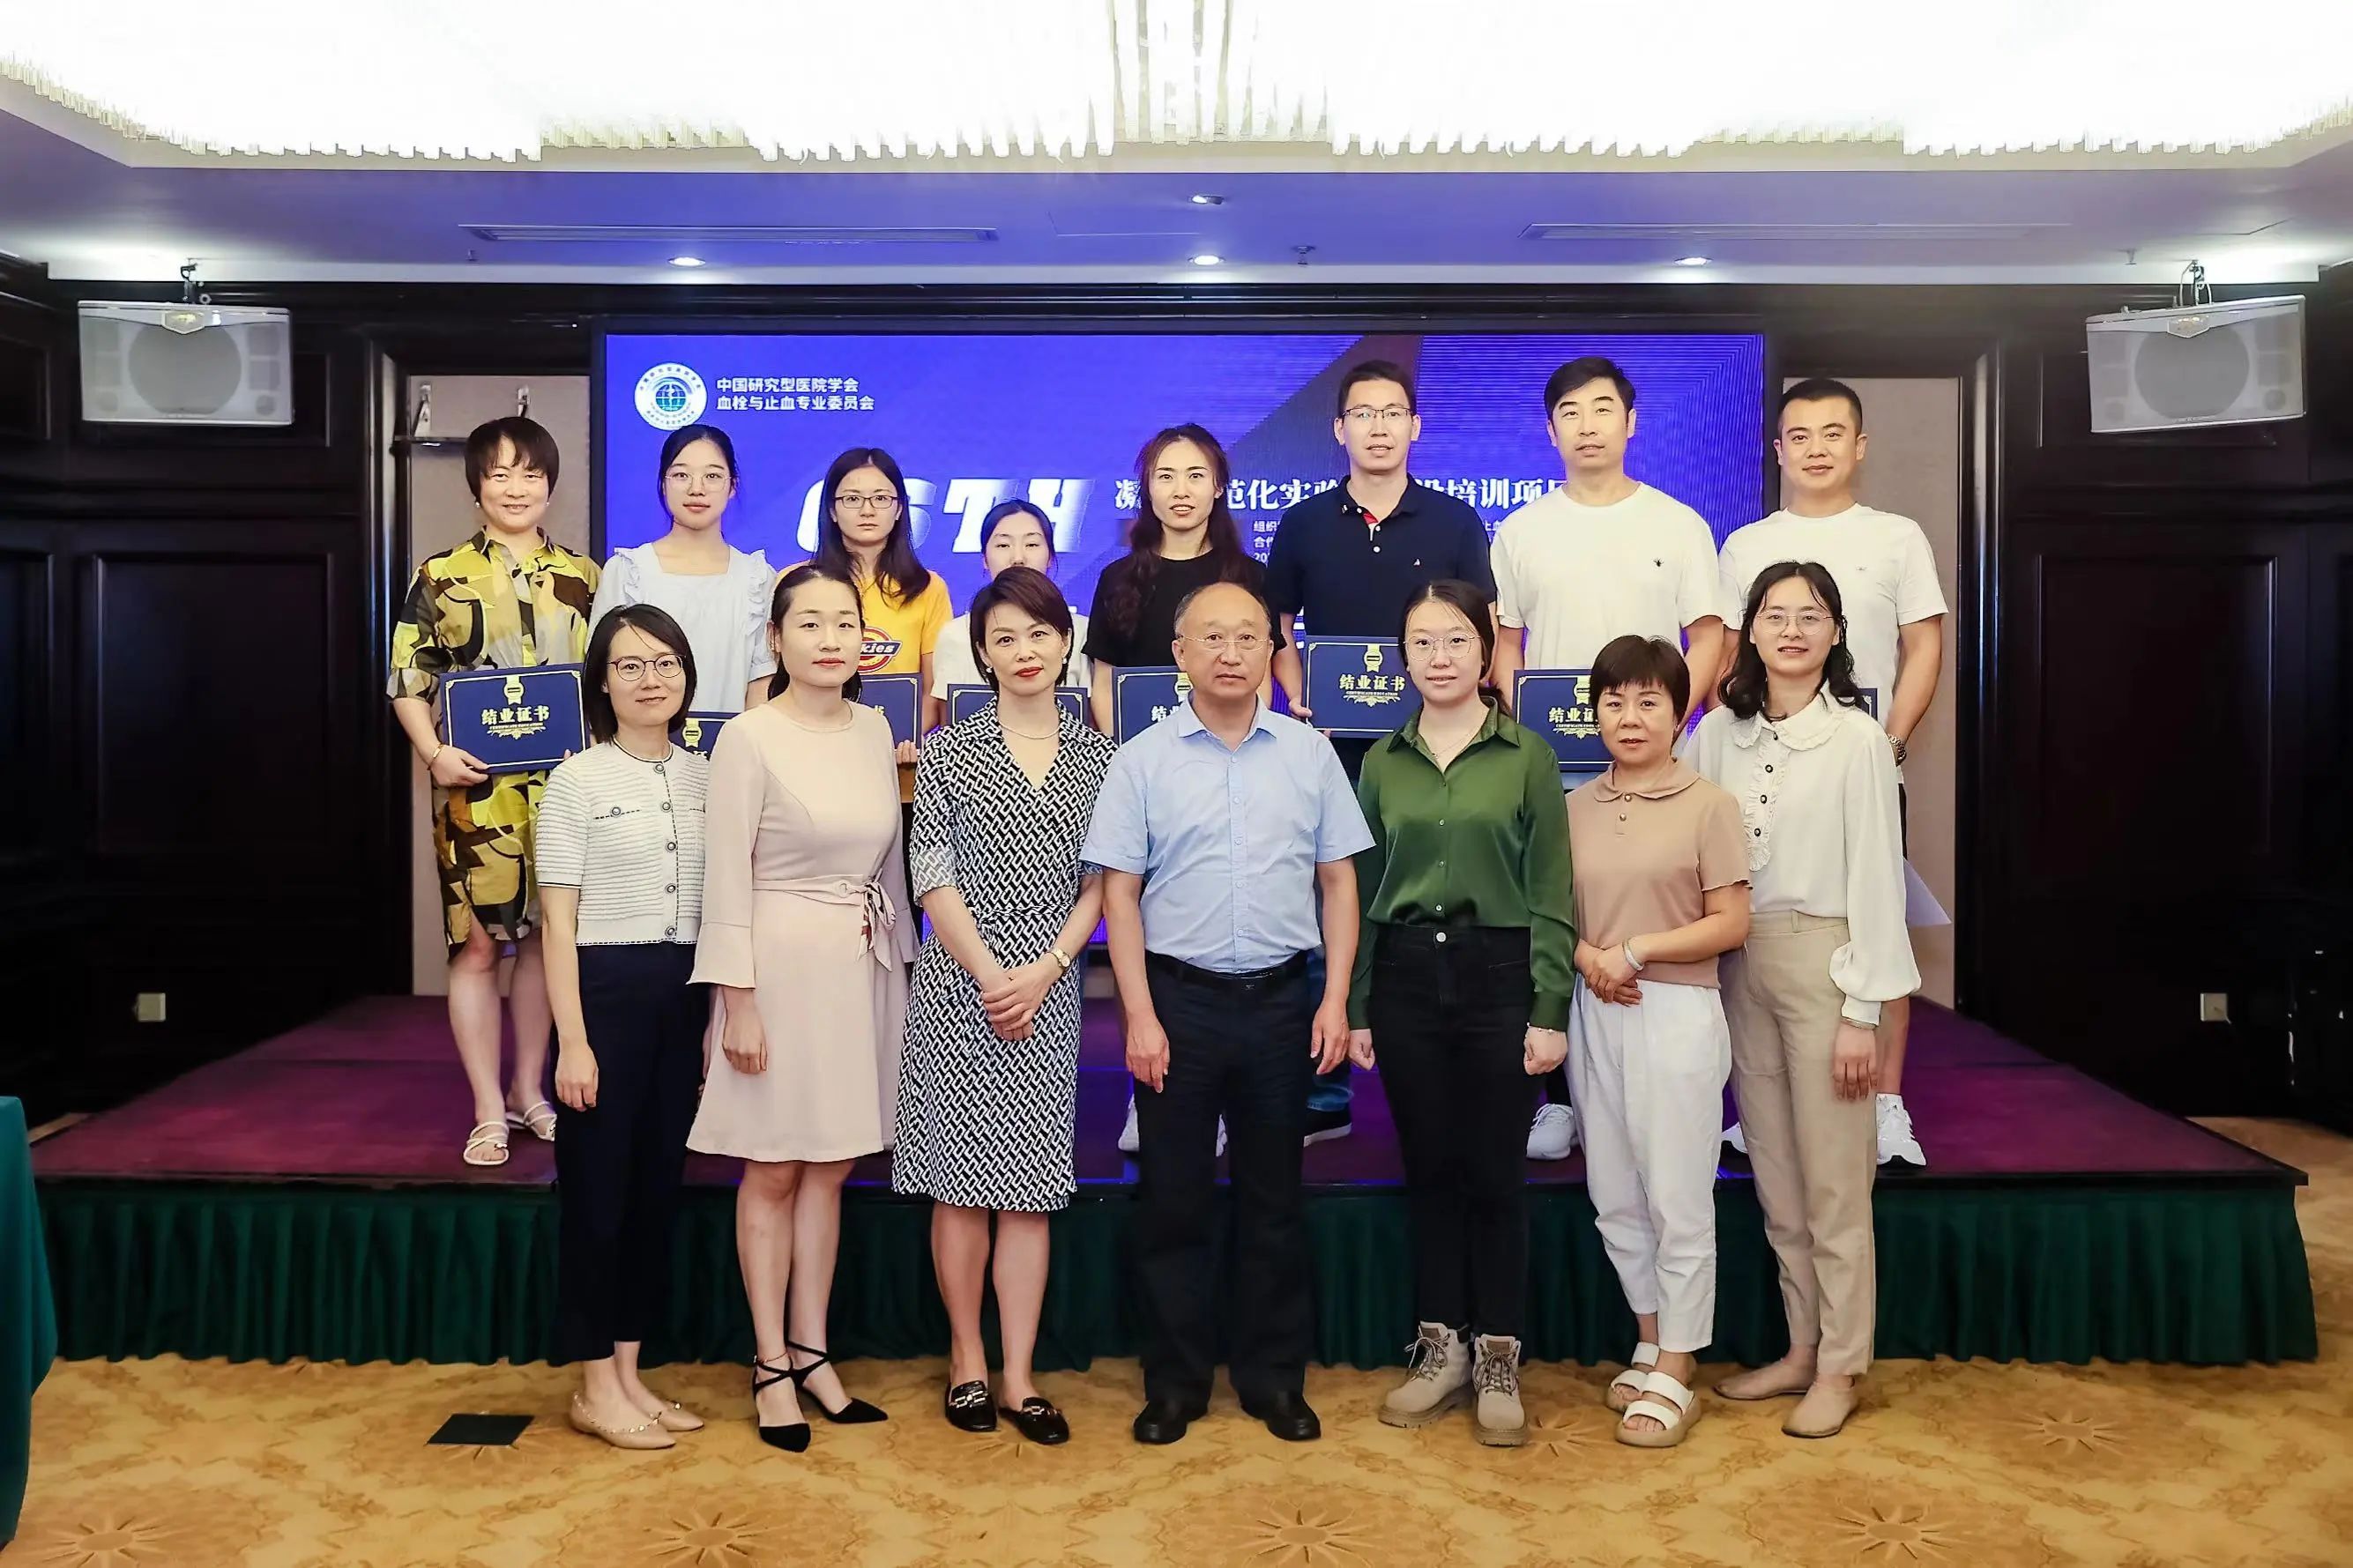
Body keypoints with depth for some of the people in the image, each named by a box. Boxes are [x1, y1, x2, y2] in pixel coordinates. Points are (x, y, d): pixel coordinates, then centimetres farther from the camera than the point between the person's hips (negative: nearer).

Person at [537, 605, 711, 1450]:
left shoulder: (705, 778, 8)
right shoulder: (577, 781, -4)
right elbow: (559, 920, -7)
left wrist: (719, 1016, 7)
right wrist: (572, 1040, -13)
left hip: (685, 996, 5)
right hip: (605, 991, -5)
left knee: (658, 1184, 11)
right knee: (597, 1189, 3)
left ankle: (628, 1373, 23)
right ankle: (594, 1386, 16)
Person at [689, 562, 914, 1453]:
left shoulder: (874, 730, 7)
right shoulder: (749, 737, -10)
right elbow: (728, 877, -11)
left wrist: (900, 954, 13)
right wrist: (738, 1000, -13)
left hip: (865, 967, 5)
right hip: (784, 962, -5)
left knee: (830, 1167, 12)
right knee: (773, 1171, 5)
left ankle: (811, 1351, 24)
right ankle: (771, 1365, 17)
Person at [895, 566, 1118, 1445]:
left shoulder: (1096, 756, 8)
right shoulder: (948, 751, 3)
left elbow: (1102, 880, 5)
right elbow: (934, 876, -2)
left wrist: (1047, 968, -7)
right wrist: (990, 975, -10)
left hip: (1051, 989, 2)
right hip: (958, 983, -1)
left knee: (1030, 1184, 3)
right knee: (962, 1180, 3)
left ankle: (1019, 1375, 10)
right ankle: (967, 1362, 17)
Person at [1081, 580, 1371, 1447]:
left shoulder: (1310, 753, 5)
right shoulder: (1142, 760, 0)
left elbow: (1338, 879, 7)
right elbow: (1119, 892, -2)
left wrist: (1335, 999, -1)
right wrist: (1141, 1016, -8)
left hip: (1280, 997, 2)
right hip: (1179, 996, -1)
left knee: (1274, 1197, 11)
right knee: (1174, 1198, 7)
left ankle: (1275, 1376, 24)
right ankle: (1175, 1382, 20)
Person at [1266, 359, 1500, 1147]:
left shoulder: (1454, 523, 5)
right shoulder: (1304, 524, 7)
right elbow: (1277, 630, 11)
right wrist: (1296, 700, -5)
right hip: (1331, 749, 1)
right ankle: (1323, 1096, 16)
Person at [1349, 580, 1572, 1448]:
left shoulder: (1527, 756, -1)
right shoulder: (1383, 762, 7)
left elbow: (1551, 894, -3)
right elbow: (1365, 890, 9)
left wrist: (1550, 1010, -8)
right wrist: (1355, 1007, 6)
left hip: (1498, 972, -2)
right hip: (1406, 974, 3)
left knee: (1493, 1172, 4)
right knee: (1428, 1167, 10)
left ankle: (1498, 1358, 17)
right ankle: (1440, 1347, 23)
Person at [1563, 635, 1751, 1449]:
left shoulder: (1708, 805, -5)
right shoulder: (1576, 806, 8)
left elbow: (1730, 923, -8)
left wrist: (1638, 949, -16)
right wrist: (1587, 956, -10)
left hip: (1677, 1015, -5)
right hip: (1595, 1015, 5)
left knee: (1677, 1199, 1)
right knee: (1614, 1199, 13)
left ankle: (1674, 1375, 12)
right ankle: (1652, 1343, 30)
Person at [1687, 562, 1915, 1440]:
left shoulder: (1855, 739, -6)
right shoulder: (1717, 735, 6)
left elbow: (1876, 875, -7)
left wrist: (1862, 1011, -10)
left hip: (1821, 959, -4)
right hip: (1739, 964, 4)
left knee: (1832, 1180, 1)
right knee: (1774, 1176, 12)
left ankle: (1839, 1369, 13)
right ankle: (1800, 1348, 25)